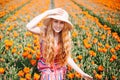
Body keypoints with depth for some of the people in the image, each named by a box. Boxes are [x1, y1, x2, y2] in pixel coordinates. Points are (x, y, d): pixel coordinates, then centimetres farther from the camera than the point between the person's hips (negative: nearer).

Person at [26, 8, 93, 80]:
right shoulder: (44, 32, -16)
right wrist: (47, 13, -32)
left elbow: (67, 58, -4)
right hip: (47, 70, -2)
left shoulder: (65, 37, -11)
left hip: (60, 71, 2)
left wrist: (82, 73, -8)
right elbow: (29, 27, -35)